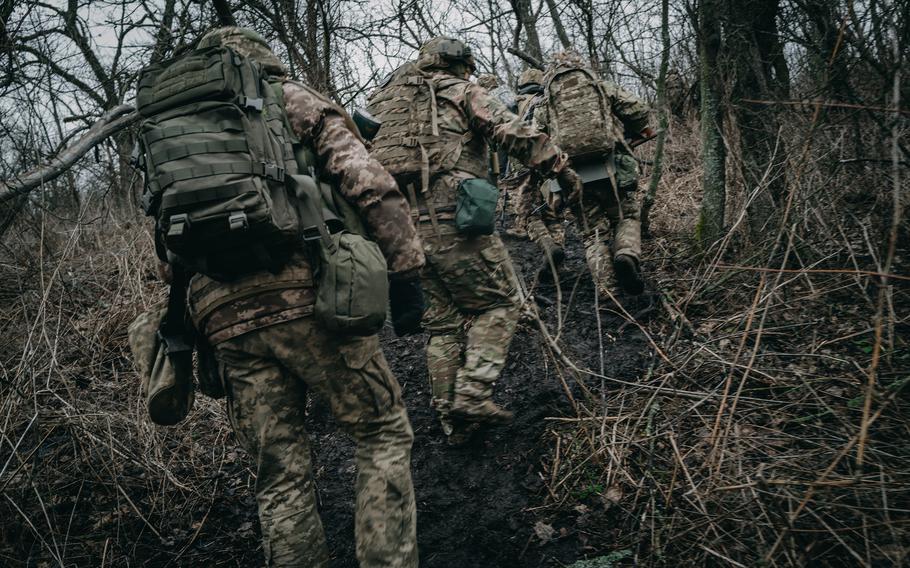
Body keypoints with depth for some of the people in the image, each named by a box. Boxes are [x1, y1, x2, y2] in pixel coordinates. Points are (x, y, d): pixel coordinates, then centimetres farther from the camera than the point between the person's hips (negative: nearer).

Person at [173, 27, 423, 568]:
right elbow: (367, 180, -5)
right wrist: (405, 269, -4)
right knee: (383, 432, 7)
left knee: (281, 473, 10)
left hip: (223, 317, 5)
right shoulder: (291, 99, 11)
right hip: (305, 294, -5)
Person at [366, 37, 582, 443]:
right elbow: (516, 134, -6)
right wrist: (560, 168, 1)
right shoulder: (461, 92, 6)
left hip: (406, 226, 6)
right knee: (500, 303, 5)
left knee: (443, 320, 12)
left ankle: (452, 419, 12)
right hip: (452, 216, -6)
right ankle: (473, 393, -9)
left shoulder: (383, 101, 25)